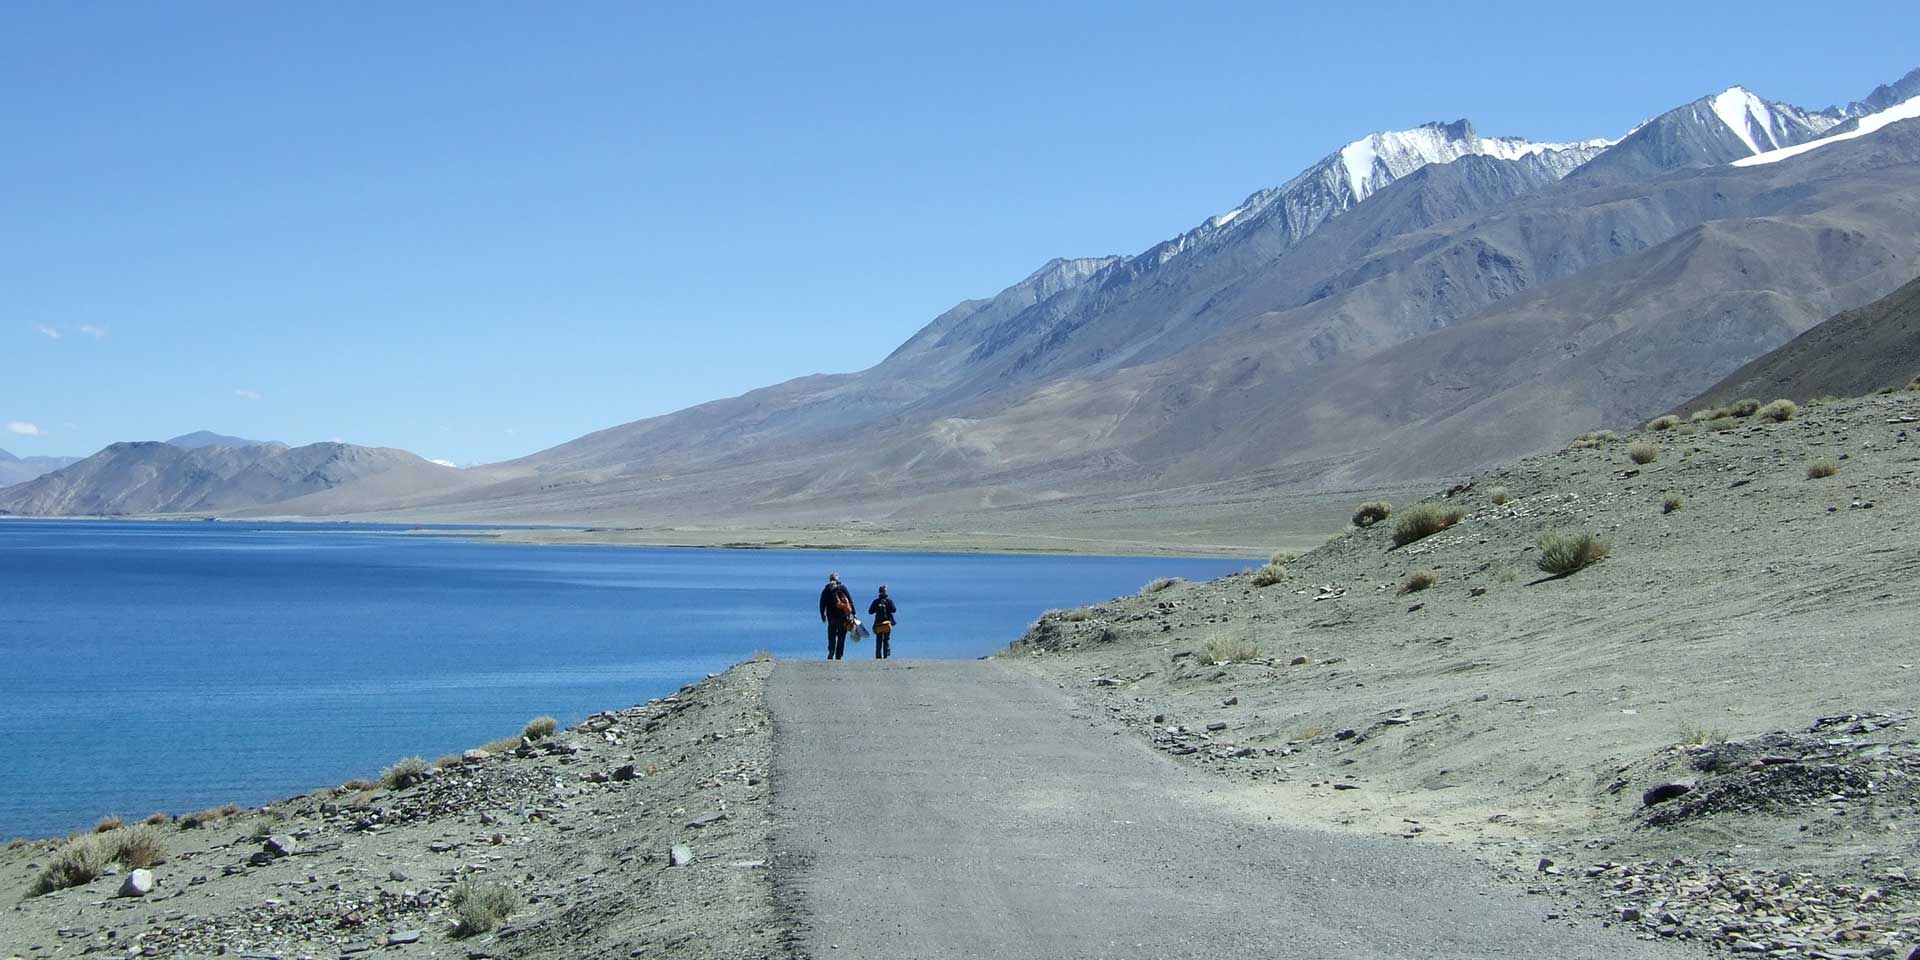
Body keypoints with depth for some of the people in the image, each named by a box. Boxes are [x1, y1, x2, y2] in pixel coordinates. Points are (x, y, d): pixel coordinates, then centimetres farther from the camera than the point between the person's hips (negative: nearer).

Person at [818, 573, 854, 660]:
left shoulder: (825, 590, 5)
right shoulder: (842, 587, 1)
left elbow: (822, 604, 4)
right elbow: (850, 600, -2)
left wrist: (823, 616, 14)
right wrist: (853, 613, 2)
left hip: (831, 618, 1)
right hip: (843, 617, -1)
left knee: (831, 637, 10)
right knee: (841, 638, 4)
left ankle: (831, 653, -5)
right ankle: (839, 656, 1)